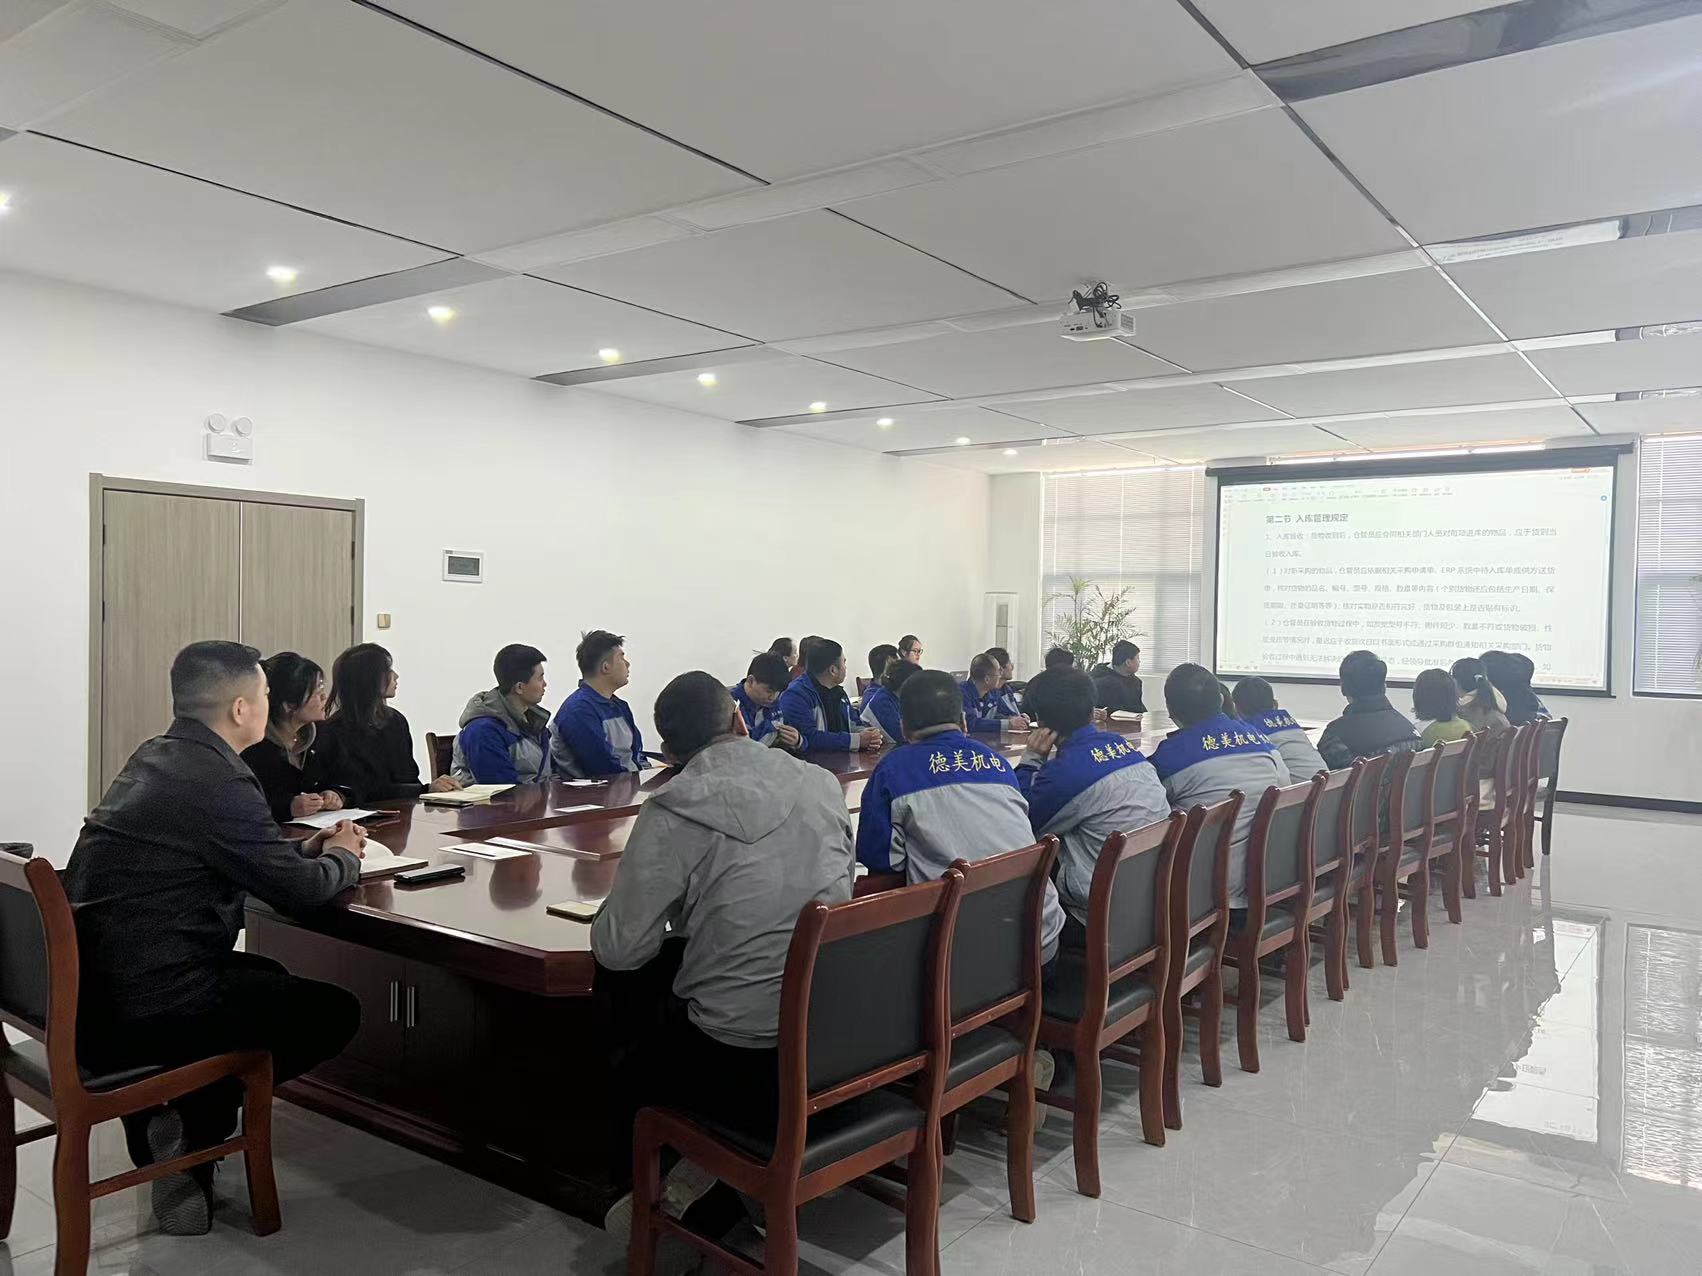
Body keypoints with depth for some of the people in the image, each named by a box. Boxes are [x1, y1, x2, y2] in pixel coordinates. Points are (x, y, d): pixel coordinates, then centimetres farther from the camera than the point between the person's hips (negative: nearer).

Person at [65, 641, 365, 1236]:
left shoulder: (156, 757, 11)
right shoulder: (218, 780, -20)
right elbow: (300, 891, -15)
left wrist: (303, 848, 12)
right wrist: (343, 856, 6)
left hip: (89, 987, 10)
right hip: (140, 1009, -10)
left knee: (271, 977, 28)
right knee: (335, 1011, 1)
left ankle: (177, 1132, 21)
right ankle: (192, 1123, 8)